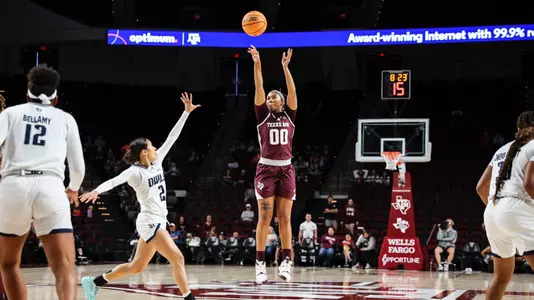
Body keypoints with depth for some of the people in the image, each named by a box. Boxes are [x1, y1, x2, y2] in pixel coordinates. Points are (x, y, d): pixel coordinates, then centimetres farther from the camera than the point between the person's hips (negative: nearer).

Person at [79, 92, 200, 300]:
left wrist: (186, 112, 10)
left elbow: (172, 138, 11)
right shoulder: (135, 171, -11)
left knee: (136, 267, 13)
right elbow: (114, 181, -27)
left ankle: (94, 282, 22)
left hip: (157, 221, 9)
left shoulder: (156, 163, 9)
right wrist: (97, 191, -46)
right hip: (150, 221, -9)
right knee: (177, 258, -13)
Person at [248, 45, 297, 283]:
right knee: (264, 217, -5)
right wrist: (257, 64, -12)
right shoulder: (262, 116, 7)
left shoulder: (289, 116, 10)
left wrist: (285, 67, -10)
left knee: (284, 217, 2)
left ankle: (286, 261, 3)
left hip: (286, 170, 1)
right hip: (266, 169, -1)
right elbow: (259, 89, -3)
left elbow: (292, 92, -2)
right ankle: (260, 263, -4)